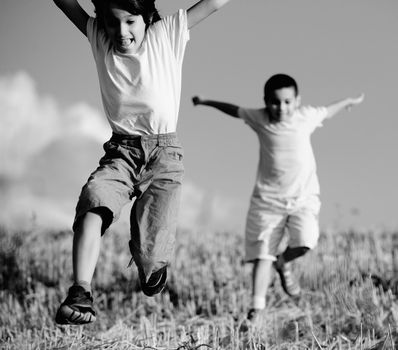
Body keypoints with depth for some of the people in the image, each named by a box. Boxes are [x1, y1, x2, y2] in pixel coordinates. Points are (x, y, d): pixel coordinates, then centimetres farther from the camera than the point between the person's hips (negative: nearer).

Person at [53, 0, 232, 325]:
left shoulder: (167, 34, 0)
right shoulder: (98, 38, 5)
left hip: (165, 154, -1)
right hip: (121, 152, 2)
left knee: (150, 259, -11)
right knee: (93, 201, -34)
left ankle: (152, 265, 28)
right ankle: (80, 293, -42)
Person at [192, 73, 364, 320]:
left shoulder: (307, 116, -1)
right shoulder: (259, 119, -2)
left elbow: (327, 112, 21)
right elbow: (234, 110, 15)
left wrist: (349, 102, 36)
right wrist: (206, 102, 26)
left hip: (304, 197, 0)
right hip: (267, 198, 0)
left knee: (305, 243, -20)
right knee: (262, 255, -6)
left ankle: (284, 263, 13)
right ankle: (257, 305, -1)